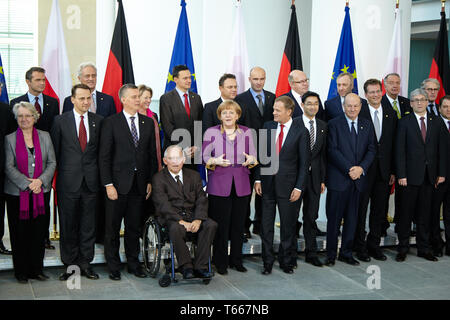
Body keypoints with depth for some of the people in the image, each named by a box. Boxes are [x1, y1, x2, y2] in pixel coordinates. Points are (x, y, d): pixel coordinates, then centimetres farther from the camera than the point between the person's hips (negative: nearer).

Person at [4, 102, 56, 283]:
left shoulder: (45, 137, 7)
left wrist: (40, 180, -11)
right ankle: (21, 272, 15)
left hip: (41, 193, 2)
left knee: (39, 232, 5)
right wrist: (27, 183, -14)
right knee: (19, 234, 3)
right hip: (17, 194, -2)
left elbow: (52, 163, 5)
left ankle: (36, 270, 16)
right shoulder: (9, 139, 0)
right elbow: (8, 166, -5)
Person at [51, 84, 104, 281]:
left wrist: (98, 172, 4)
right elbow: (55, 150, 5)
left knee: (89, 224, 7)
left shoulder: (98, 121, 6)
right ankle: (70, 264, 16)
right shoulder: (61, 121, 1)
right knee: (68, 224, 5)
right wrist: (63, 170, 3)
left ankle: (85, 263, 17)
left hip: (91, 181, 2)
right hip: (68, 181, -1)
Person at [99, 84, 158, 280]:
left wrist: (151, 181, 6)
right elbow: (104, 156, -6)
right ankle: (113, 267, 16)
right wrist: (108, 184, -11)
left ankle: (133, 264, 24)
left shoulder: (148, 123, 10)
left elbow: (152, 154, 12)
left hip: (140, 183, 4)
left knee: (134, 227, 12)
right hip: (118, 183, -3)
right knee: (113, 228, 5)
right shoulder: (111, 123, -3)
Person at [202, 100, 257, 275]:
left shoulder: (246, 132, 10)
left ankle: (236, 260, 21)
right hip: (219, 185, -2)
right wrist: (216, 161, -19)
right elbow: (204, 157, 1)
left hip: (241, 185, 3)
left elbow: (254, 156, 11)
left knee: (239, 224, 7)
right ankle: (221, 262, 11)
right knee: (220, 224, -2)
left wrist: (251, 159, -12)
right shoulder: (211, 132, 2)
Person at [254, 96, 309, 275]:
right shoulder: (268, 127, 4)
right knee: (266, 225, 7)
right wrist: (258, 179, 2)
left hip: (288, 185, -3)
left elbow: (304, 162, -5)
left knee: (288, 225, 8)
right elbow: (261, 154, 8)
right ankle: (268, 262, 19)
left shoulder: (300, 132, -6)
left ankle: (286, 261, 24)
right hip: (268, 183, 3)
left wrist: (299, 187, -9)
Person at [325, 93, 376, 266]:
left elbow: (371, 150, 7)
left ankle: (346, 253, 21)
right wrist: (349, 169, -15)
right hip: (338, 179, -4)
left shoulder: (367, 125, 11)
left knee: (352, 218, 10)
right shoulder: (334, 124, -2)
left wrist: (361, 168, -9)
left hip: (358, 179, 4)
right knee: (334, 218, 1)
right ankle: (331, 254, 11)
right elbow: (332, 150, -9)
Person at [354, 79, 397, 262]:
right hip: (363, 170, -4)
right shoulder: (359, 113, -5)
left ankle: (374, 245, 23)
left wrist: (393, 171, 4)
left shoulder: (391, 114, 8)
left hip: (383, 171, 4)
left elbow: (394, 144, 8)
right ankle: (359, 246, 16)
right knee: (360, 209, 4)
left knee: (379, 210, 11)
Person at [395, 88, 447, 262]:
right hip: (411, 175, -3)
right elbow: (400, 150, -3)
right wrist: (401, 175, -10)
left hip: (430, 175, 3)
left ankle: (424, 248, 19)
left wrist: (441, 173, 3)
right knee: (406, 212, 2)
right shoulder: (404, 122, 0)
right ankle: (403, 248, 13)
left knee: (425, 213, 9)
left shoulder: (437, 122, 9)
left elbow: (442, 148, 9)